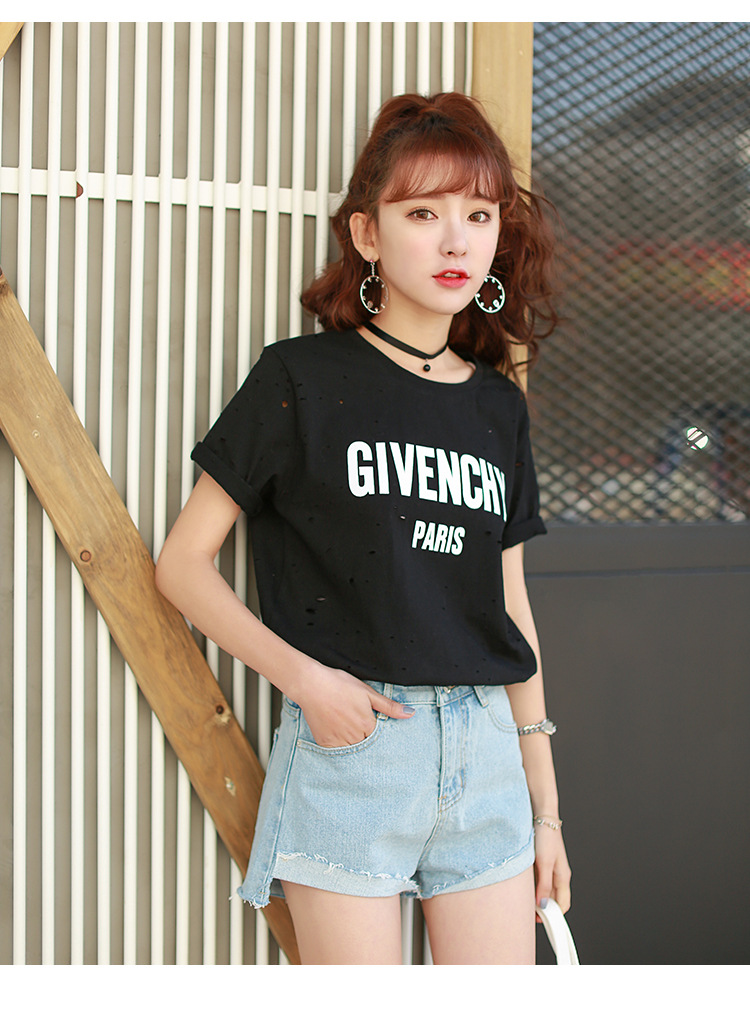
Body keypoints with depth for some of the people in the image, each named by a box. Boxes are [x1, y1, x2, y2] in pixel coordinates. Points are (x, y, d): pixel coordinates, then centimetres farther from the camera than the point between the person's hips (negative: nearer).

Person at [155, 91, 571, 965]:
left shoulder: (499, 408, 11)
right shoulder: (301, 380, -3)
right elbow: (182, 563, -2)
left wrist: (546, 806, 15)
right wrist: (303, 677, -15)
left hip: (485, 749, 5)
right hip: (348, 739, -4)